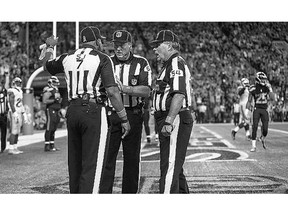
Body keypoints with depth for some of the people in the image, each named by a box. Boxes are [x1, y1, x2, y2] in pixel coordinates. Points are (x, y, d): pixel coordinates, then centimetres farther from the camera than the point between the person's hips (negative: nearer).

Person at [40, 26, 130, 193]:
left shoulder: (67, 58, 11)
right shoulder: (102, 58, -5)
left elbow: (46, 65, 32)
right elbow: (112, 91, -12)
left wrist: (50, 47, 51)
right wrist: (124, 119, -6)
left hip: (73, 110, 6)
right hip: (94, 111, -6)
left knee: (75, 162, 17)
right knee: (92, 165, -7)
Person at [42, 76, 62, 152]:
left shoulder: (56, 90, 18)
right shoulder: (48, 91, -11)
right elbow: (44, 101, -20)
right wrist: (54, 100, -20)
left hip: (56, 111, 9)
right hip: (50, 110, -9)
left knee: (53, 129, 12)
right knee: (49, 128, -9)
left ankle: (52, 145, 17)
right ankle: (46, 146, -7)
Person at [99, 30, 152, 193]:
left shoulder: (141, 63, 1)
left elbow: (146, 91, -10)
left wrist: (124, 88, -22)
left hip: (133, 115, -1)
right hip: (110, 114, 1)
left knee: (132, 159, 6)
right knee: (107, 157, -4)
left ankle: (130, 193, 17)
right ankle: (104, 193, -1)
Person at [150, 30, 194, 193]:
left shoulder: (176, 63, -11)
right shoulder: (170, 65, 22)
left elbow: (179, 95, -23)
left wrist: (169, 122, -28)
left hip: (176, 120, -11)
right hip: (170, 120, 11)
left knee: (169, 167, -14)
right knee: (174, 167, 16)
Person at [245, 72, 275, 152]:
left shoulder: (267, 87, 0)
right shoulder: (253, 89, -6)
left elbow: (273, 98, -9)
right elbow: (249, 101, 4)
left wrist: (270, 89, -17)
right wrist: (246, 112, 1)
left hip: (265, 110, 2)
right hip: (257, 109, -2)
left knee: (265, 129, -5)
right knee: (255, 127, -13)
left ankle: (262, 139, 30)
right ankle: (253, 146, -9)